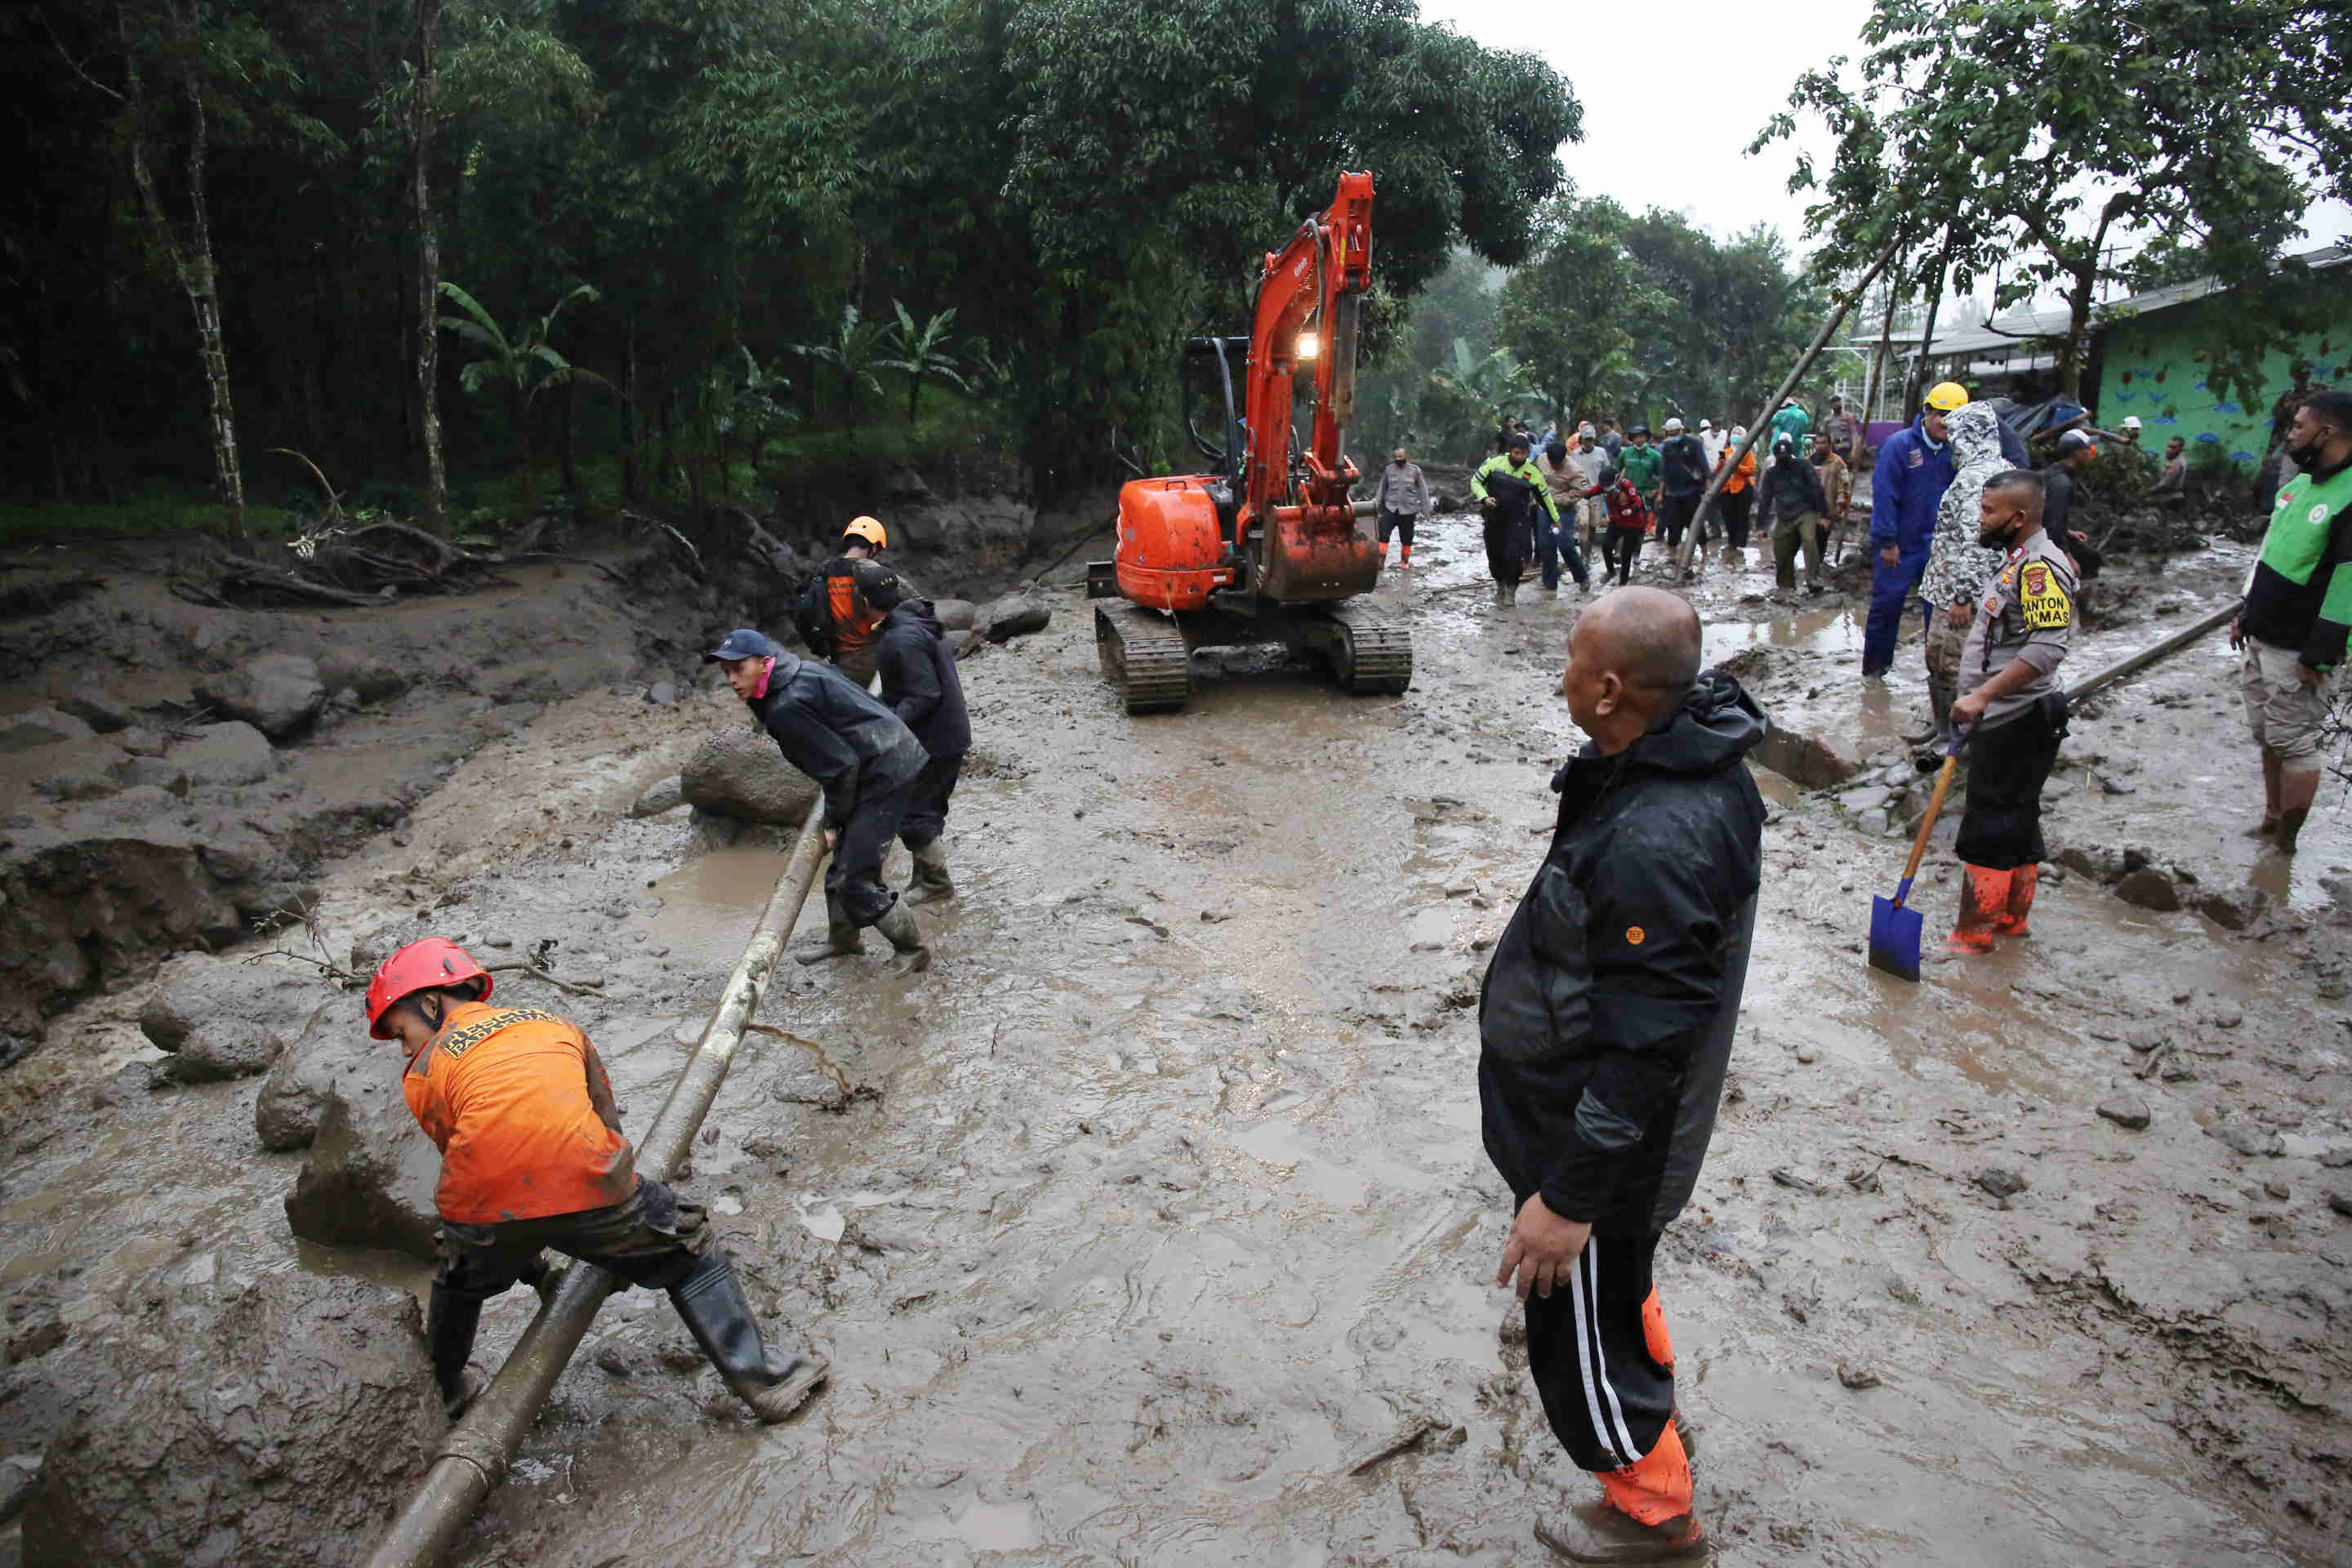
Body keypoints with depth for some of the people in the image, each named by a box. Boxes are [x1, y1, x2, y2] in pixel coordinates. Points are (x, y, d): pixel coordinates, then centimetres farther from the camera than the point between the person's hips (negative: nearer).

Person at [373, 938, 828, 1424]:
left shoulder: (421, 1076, 21)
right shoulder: (556, 1025, 29)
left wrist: (531, 1266, 35)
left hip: (487, 1204, 1)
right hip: (584, 1181, 0)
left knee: (460, 1285, 36)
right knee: (691, 1260, 23)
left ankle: (452, 1390, 58)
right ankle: (764, 1379, 23)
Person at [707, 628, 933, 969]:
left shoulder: (786, 708, -22)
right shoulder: (798, 670, 8)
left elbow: (839, 765, -20)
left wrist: (834, 819, -6)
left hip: (885, 776, -11)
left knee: (856, 883, -8)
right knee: (842, 866, 21)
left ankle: (914, 950, 9)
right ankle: (843, 938, 41)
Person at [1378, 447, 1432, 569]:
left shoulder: (1415, 470, -2)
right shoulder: (1389, 470, 2)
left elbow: (1423, 490, 3)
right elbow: (1382, 489, 12)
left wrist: (1424, 510, 1)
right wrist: (1379, 507, 14)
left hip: (1408, 510, -1)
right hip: (1390, 508, 1)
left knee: (1406, 539, 8)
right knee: (1383, 534, -12)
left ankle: (1404, 562, 25)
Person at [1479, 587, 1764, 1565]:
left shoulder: (1654, 844, -36)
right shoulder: (1698, 766, -4)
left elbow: (1644, 1052, -31)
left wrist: (1568, 1198, -24)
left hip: (1598, 1142, -10)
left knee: (1583, 1334, 14)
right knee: (1617, 1293, 32)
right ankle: (1647, 1427, 58)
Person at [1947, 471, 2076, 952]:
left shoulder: (2041, 567, -19)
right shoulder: (2019, 559, 13)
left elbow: (2047, 648, -29)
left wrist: (1983, 695, -30)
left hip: (2017, 722, -10)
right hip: (2004, 719, 10)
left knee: (1989, 828, -4)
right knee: (2017, 823, 18)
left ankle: (1973, 933, 3)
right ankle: (2011, 918, 29)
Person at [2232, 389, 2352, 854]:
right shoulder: (2298, 484, 10)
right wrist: (2245, 614, 19)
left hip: (2297, 652, -9)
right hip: (2259, 640, 9)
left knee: (2295, 744, -1)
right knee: (2267, 736, 16)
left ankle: (2286, 842, 8)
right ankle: (2272, 819, 28)